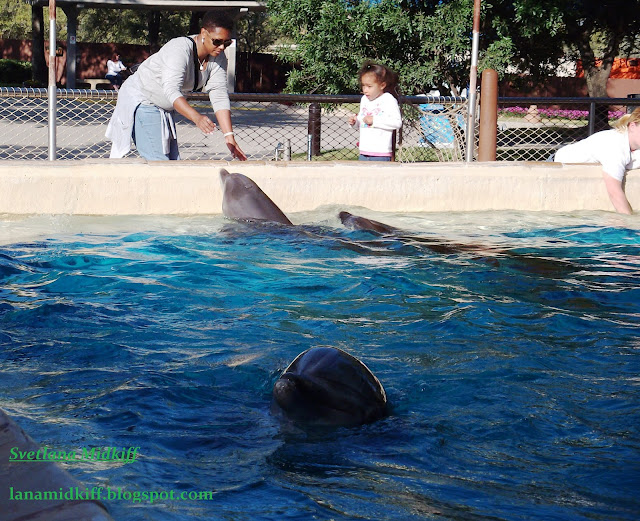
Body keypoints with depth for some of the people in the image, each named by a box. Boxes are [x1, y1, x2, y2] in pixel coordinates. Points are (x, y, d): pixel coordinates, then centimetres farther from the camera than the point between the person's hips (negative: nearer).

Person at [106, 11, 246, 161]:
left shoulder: (218, 58, -7)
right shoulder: (180, 50, -30)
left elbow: (219, 97, -10)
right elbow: (171, 90, -41)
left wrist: (229, 137, -20)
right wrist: (197, 117, -56)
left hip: (164, 108, 8)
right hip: (140, 102, -8)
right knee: (159, 162, -17)